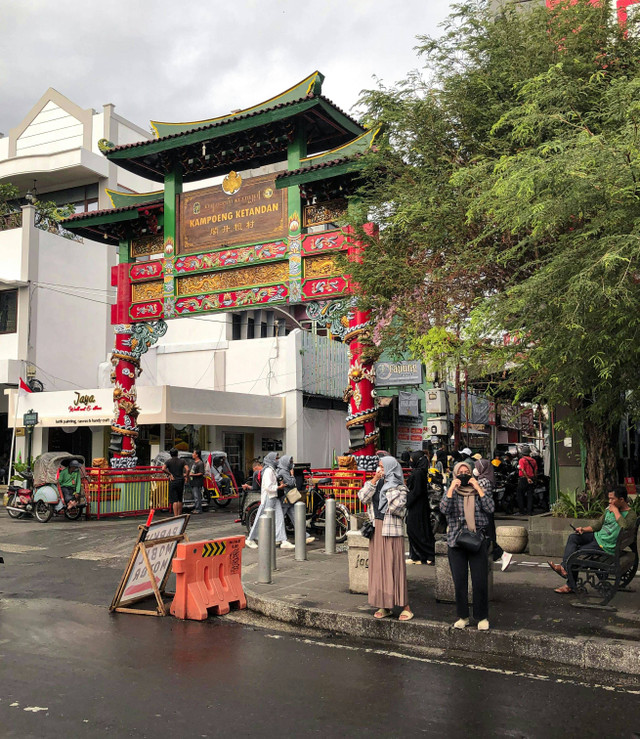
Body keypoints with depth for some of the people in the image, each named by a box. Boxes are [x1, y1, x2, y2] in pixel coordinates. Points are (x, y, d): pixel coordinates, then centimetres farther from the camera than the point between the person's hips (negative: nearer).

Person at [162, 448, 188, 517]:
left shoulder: (168, 461, 0)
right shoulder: (182, 461, 3)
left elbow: (163, 468, -18)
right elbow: (187, 469, -12)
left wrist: (170, 474, -9)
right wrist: (186, 476, 3)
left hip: (172, 481, -2)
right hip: (180, 481, 2)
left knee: (174, 500, -5)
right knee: (180, 500, 15)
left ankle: (175, 516, -13)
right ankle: (179, 515, 21)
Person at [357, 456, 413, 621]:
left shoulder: (400, 487, -3)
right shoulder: (376, 484, 12)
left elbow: (396, 505, -18)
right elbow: (363, 497, -3)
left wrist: (391, 488, -12)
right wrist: (373, 481, -7)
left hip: (392, 530, -5)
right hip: (376, 529, 6)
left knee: (395, 566, -5)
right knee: (378, 566, 7)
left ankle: (405, 606, 2)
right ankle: (384, 606, 15)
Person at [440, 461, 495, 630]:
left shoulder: (478, 491, 9)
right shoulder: (452, 492, 8)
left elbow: (490, 508, -7)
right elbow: (444, 509, -10)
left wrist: (478, 488, -10)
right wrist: (451, 488, -14)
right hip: (456, 542, 0)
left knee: (480, 581, -2)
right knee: (459, 581, 4)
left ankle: (482, 617, 10)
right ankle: (462, 616, 17)